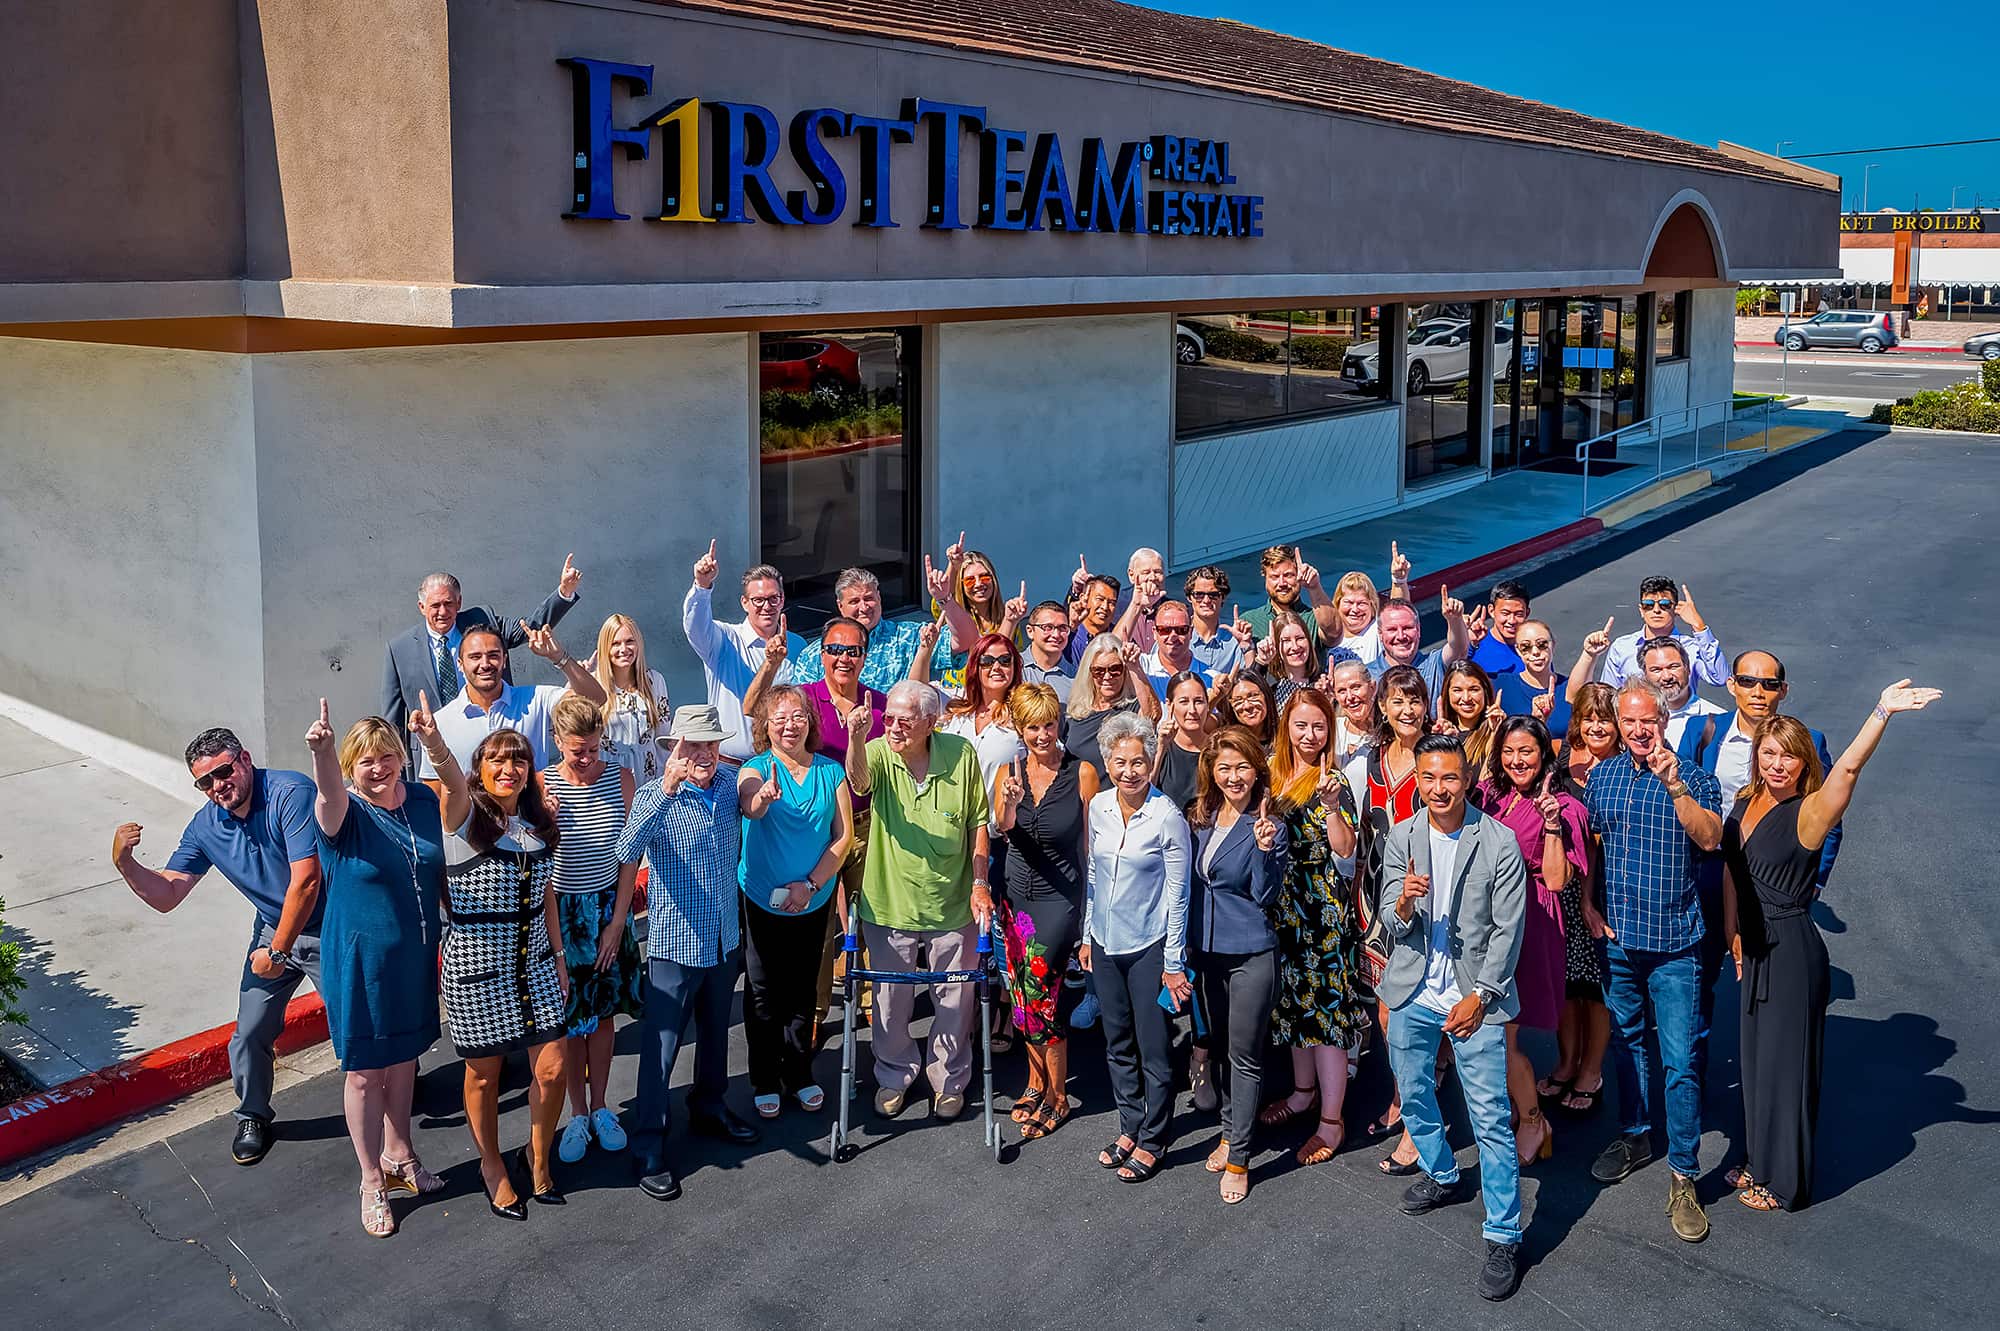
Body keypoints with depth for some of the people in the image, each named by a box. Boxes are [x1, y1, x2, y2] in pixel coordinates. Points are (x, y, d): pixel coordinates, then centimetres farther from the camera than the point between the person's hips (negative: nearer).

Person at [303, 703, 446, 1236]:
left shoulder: (423, 800, -2)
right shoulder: (344, 812, -19)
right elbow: (329, 793, -43)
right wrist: (320, 751, -60)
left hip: (416, 957, 5)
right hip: (360, 963, -5)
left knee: (404, 1057, 21)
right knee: (364, 1072, 8)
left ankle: (397, 1154, 42)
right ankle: (372, 1182, 24)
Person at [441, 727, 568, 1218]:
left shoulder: (538, 824, 6)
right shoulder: (465, 815, -11)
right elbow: (453, 780, -35)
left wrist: (559, 956, 11)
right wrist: (436, 747, -57)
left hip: (535, 962, 4)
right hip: (477, 967, -4)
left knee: (552, 1070, 2)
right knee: (484, 1075, 10)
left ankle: (539, 1155, 29)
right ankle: (492, 1166, 34)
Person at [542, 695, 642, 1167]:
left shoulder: (621, 778, -5)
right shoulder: (542, 784, -11)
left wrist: (617, 923, -2)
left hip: (610, 909, 2)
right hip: (560, 911, -2)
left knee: (602, 1012, 11)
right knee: (569, 1016, 4)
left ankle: (600, 1108, 26)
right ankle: (577, 1114, 20)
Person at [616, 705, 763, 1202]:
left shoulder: (730, 783, -2)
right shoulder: (655, 796, -18)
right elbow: (627, 852, -37)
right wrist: (667, 790, -47)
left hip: (725, 938, 6)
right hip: (675, 943, -6)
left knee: (715, 1031, 23)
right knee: (661, 1045, 1)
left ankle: (709, 1108, 43)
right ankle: (647, 1148, 12)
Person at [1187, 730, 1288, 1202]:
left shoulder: (1268, 826, -11)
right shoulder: (1201, 819, 5)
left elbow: (1264, 896, -15)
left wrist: (1265, 849, -29)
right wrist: (1187, 942, 9)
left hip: (1251, 954, -6)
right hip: (1207, 949, 6)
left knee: (1244, 1055, 1)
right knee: (1220, 1046, 18)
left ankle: (1238, 1157, 9)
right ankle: (1229, 1131, 34)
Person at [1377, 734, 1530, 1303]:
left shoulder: (1499, 843, -10)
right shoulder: (1401, 839, 0)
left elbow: (1508, 929, -7)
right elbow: (1393, 922, -2)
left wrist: (1479, 996, -11)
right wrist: (1403, 903, -26)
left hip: (1474, 995, -4)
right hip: (1412, 993, 4)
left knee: (1491, 1118, -6)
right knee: (1413, 1096, 19)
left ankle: (1503, 1238, 4)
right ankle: (1443, 1177, 44)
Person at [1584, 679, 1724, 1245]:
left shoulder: (1692, 778, -7)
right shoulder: (1602, 776, 5)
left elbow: (1710, 839, -24)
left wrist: (1674, 784, -32)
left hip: (1674, 943, -4)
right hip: (1616, 938, 4)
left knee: (1680, 1060, -4)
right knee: (1627, 1041, 19)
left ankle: (1683, 1175, 5)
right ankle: (1635, 1135, 37)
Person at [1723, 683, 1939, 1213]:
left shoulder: (1808, 813, -18)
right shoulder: (1745, 805, 3)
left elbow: (1847, 769, -37)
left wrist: (1882, 712, -49)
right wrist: (1732, 933, 12)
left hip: (1793, 950, -7)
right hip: (1755, 947, 7)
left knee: (1787, 1062, 5)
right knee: (1757, 1055, 18)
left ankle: (1786, 1182, 20)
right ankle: (1759, 1162, 35)